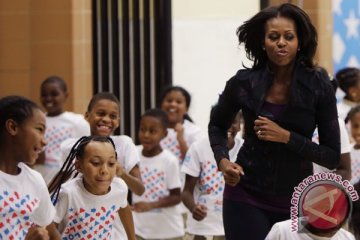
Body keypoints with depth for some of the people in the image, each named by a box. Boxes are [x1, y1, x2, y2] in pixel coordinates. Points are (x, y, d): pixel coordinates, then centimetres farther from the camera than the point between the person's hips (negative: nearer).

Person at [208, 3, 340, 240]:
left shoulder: (318, 85, -7)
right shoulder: (244, 83, -6)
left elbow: (332, 157, -7)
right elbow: (217, 126, 15)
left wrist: (286, 137, -19)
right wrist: (223, 161, -5)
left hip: (297, 200, 1)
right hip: (246, 197, -1)